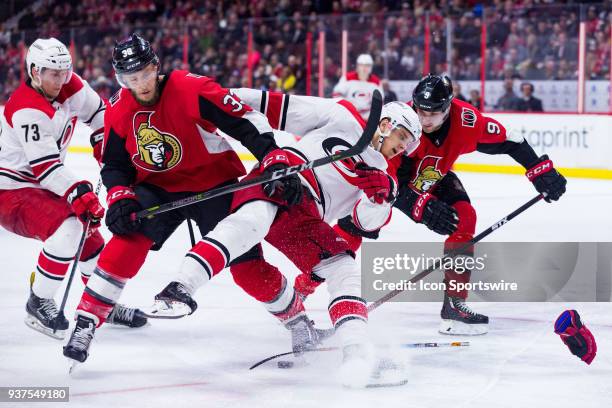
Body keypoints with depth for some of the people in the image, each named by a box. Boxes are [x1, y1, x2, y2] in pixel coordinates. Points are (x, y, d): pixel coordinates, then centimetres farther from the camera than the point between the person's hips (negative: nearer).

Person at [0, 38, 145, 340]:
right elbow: (44, 166, -31)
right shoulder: (27, 110, -27)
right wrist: (80, 195, -36)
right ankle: (39, 304, -16)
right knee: (67, 229, -28)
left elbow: (97, 112, 14)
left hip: (43, 185, 9)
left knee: (89, 232, 13)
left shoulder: (71, 87, -3)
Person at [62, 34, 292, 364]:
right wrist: (119, 198, -15)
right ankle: (87, 319, -19)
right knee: (129, 238, -22)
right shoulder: (117, 111, -7)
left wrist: (275, 160, -29)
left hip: (215, 183, -2)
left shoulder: (193, 90, -23)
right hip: (158, 187, 3)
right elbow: (114, 164, 3)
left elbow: (247, 121, -21)